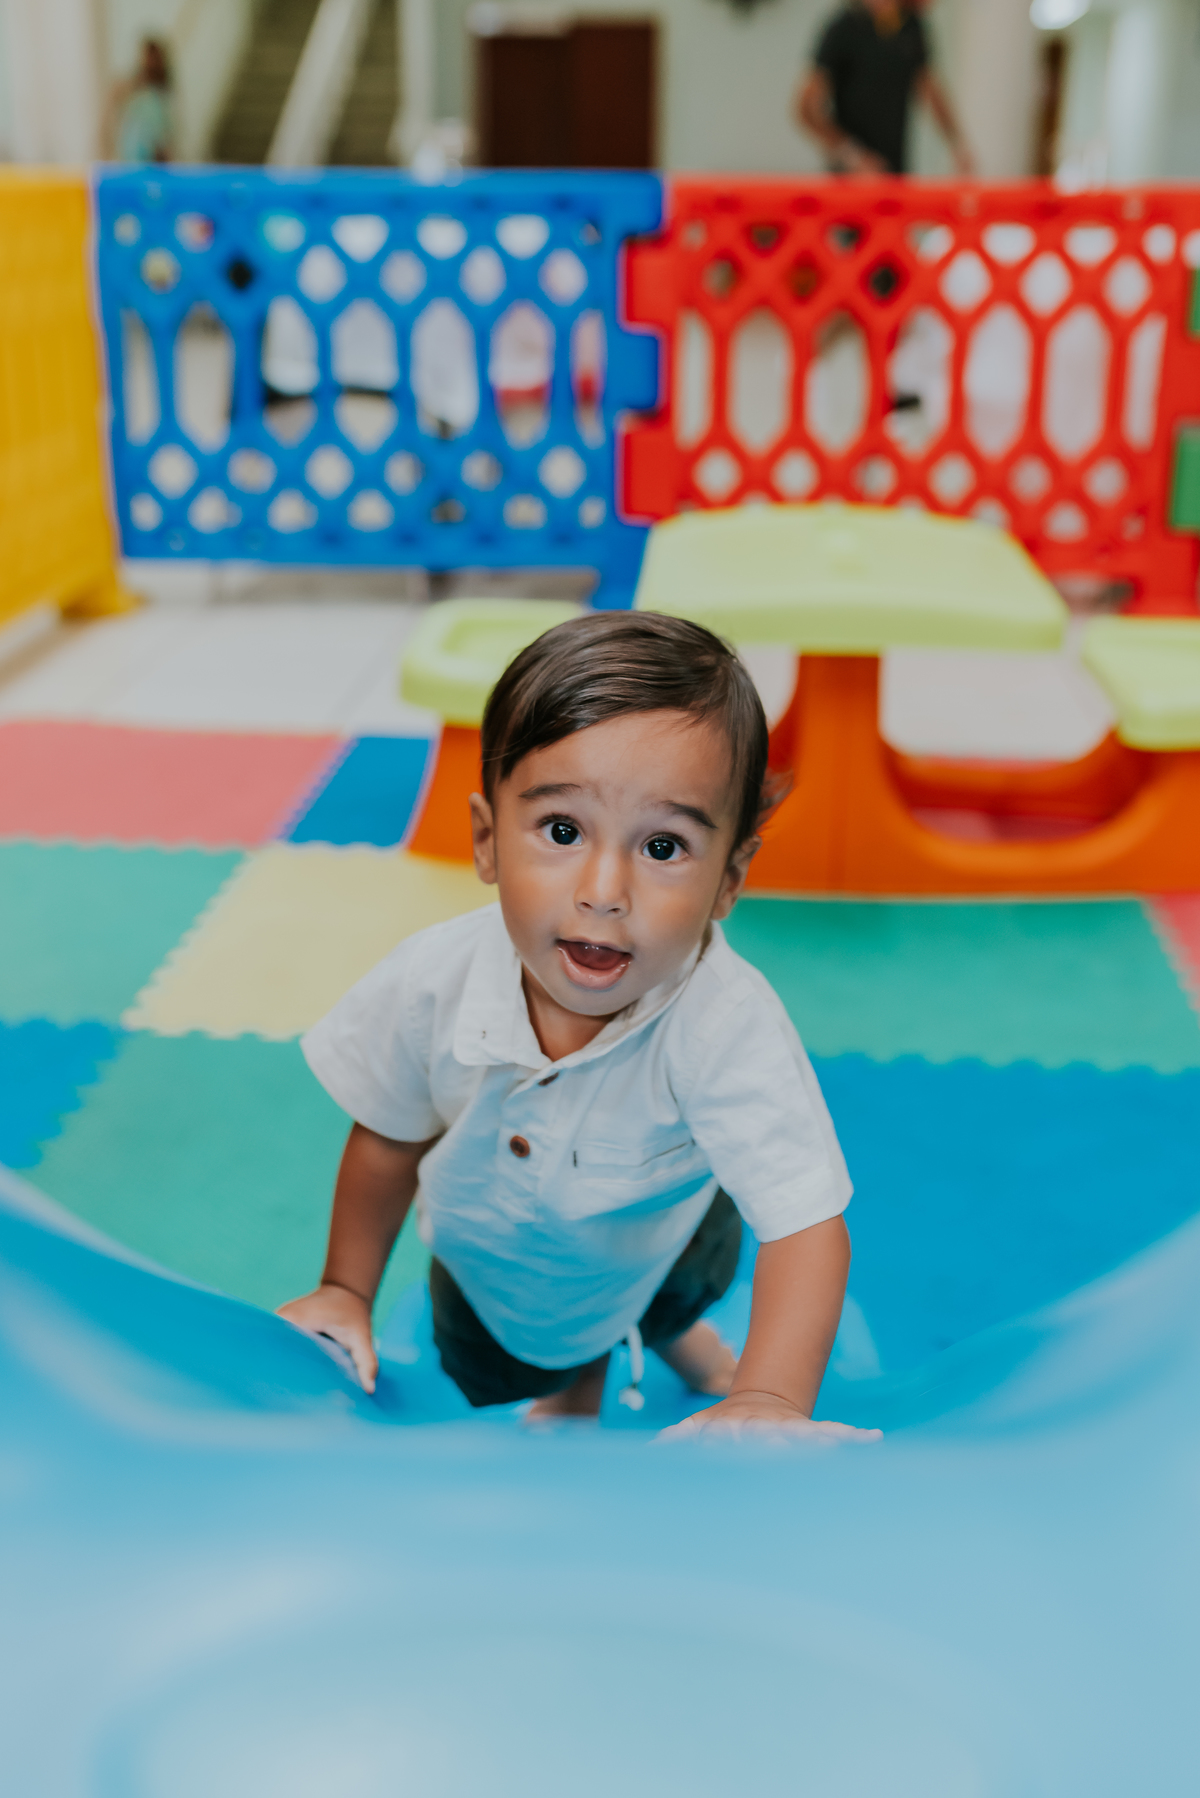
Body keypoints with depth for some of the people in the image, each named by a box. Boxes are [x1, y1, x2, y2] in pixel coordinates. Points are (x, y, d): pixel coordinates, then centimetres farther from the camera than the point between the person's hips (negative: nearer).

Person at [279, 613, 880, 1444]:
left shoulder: (728, 1025, -44)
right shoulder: (433, 982, -34)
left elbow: (806, 1223, -44)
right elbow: (391, 1136, -14)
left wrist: (771, 1397, -59)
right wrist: (348, 1291, -5)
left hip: (663, 1241, -1)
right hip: (489, 1254, 2)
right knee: (498, 1372, 30)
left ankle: (681, 1339, 68)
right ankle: (572, 1384, 64)